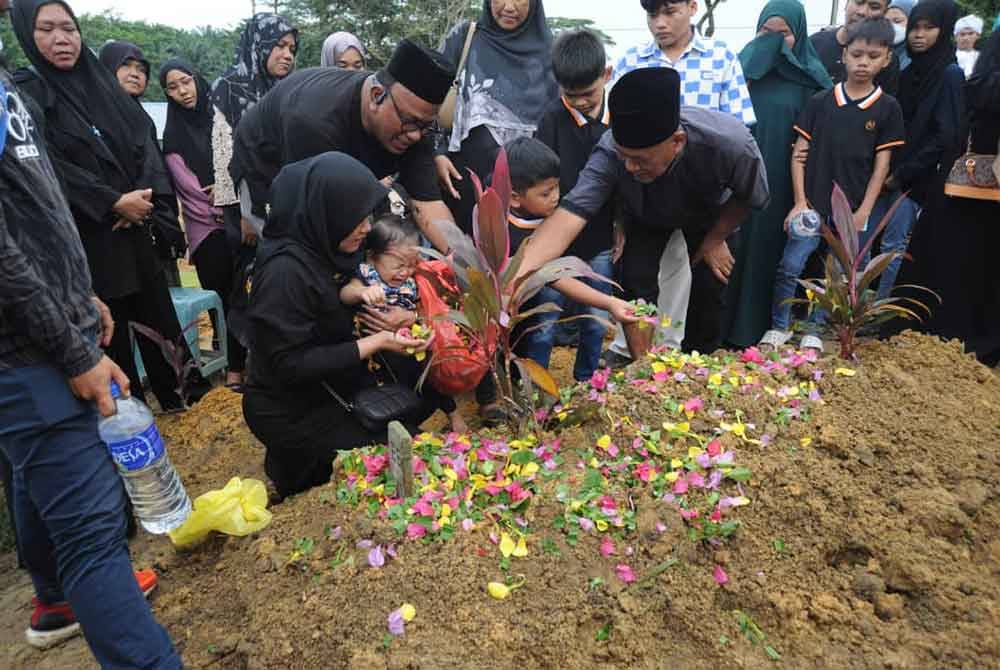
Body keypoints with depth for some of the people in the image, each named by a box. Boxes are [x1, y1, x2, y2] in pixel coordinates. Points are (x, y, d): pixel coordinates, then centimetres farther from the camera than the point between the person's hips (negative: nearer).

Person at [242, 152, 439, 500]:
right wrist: (376, 343, -27)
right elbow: (291, 365, -27)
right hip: (292, 408, -8)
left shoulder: (324, 246, -3)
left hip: (333, 380, 8)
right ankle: (297, 463, 11)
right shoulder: (284, 271, -29)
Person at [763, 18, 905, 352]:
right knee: (790, 266, -4)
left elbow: (881, 164, 2)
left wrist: (863, 213, -5)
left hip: (852, 208, 1)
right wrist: (800, 201, -5)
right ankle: (780, 326, 12)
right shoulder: (820, 101, 2)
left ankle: (814, 330, 21)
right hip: (812, 203, 0)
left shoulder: (888, 107, 2)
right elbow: (800, 152, 2)